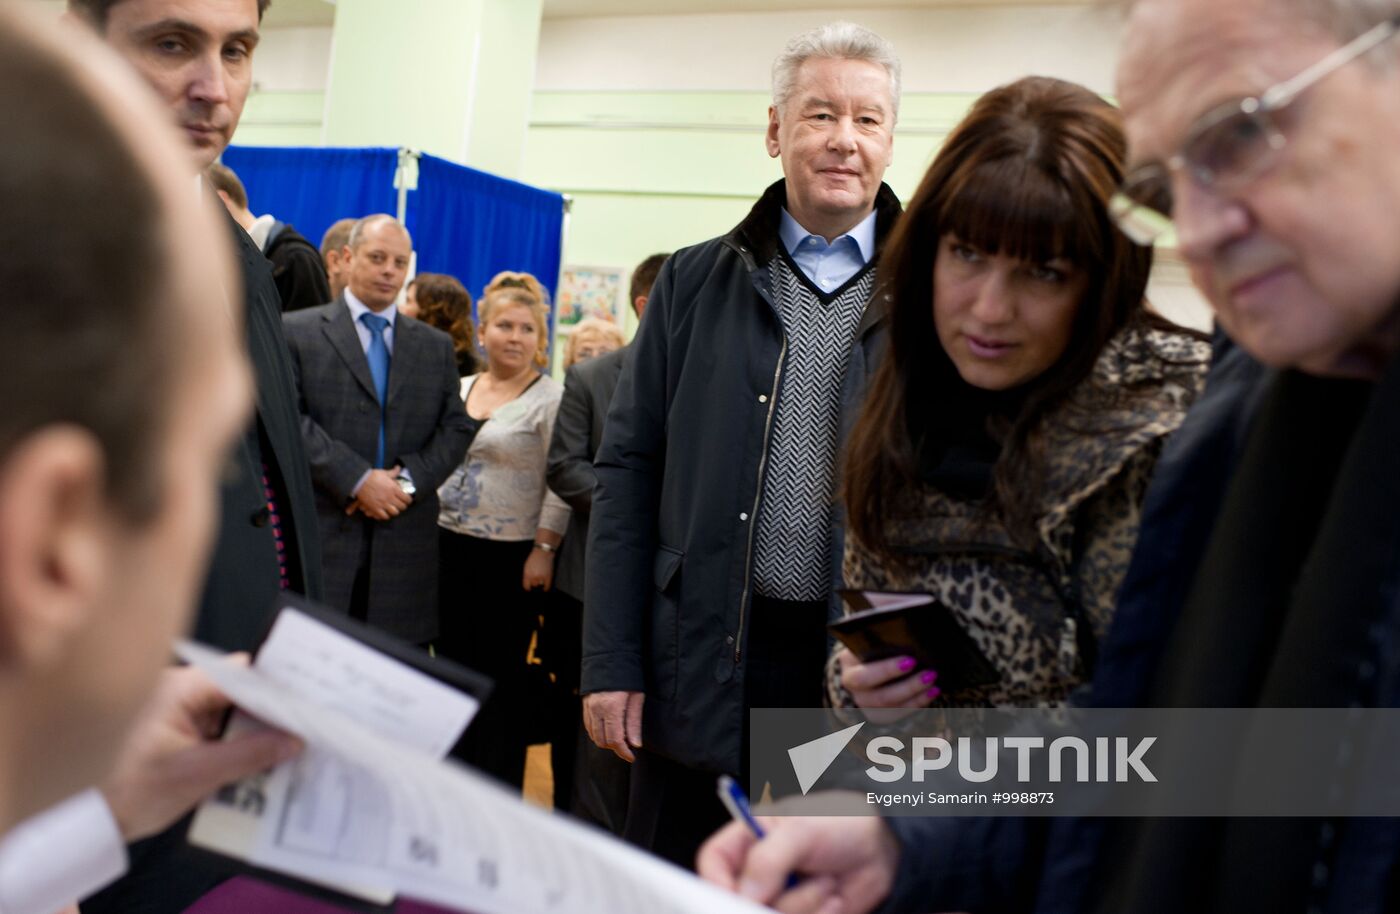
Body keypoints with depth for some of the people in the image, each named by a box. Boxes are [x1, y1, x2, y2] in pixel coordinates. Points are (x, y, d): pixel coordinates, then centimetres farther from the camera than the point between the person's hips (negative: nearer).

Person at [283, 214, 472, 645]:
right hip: (323, 530, -3)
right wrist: (357, 480, -14)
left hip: (405, 540, 3)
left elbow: (455, 428, 10)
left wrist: (408, 481, -7)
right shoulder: (298, 331, 5)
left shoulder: (436, 345, 17)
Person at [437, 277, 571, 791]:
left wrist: (544, 550, -15)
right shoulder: (460, 390, 11)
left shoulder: (550, 398, -7)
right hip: (451, 547, 6)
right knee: (455, 663, 13)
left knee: (502, 673, 1)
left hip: (511, 557, -6)